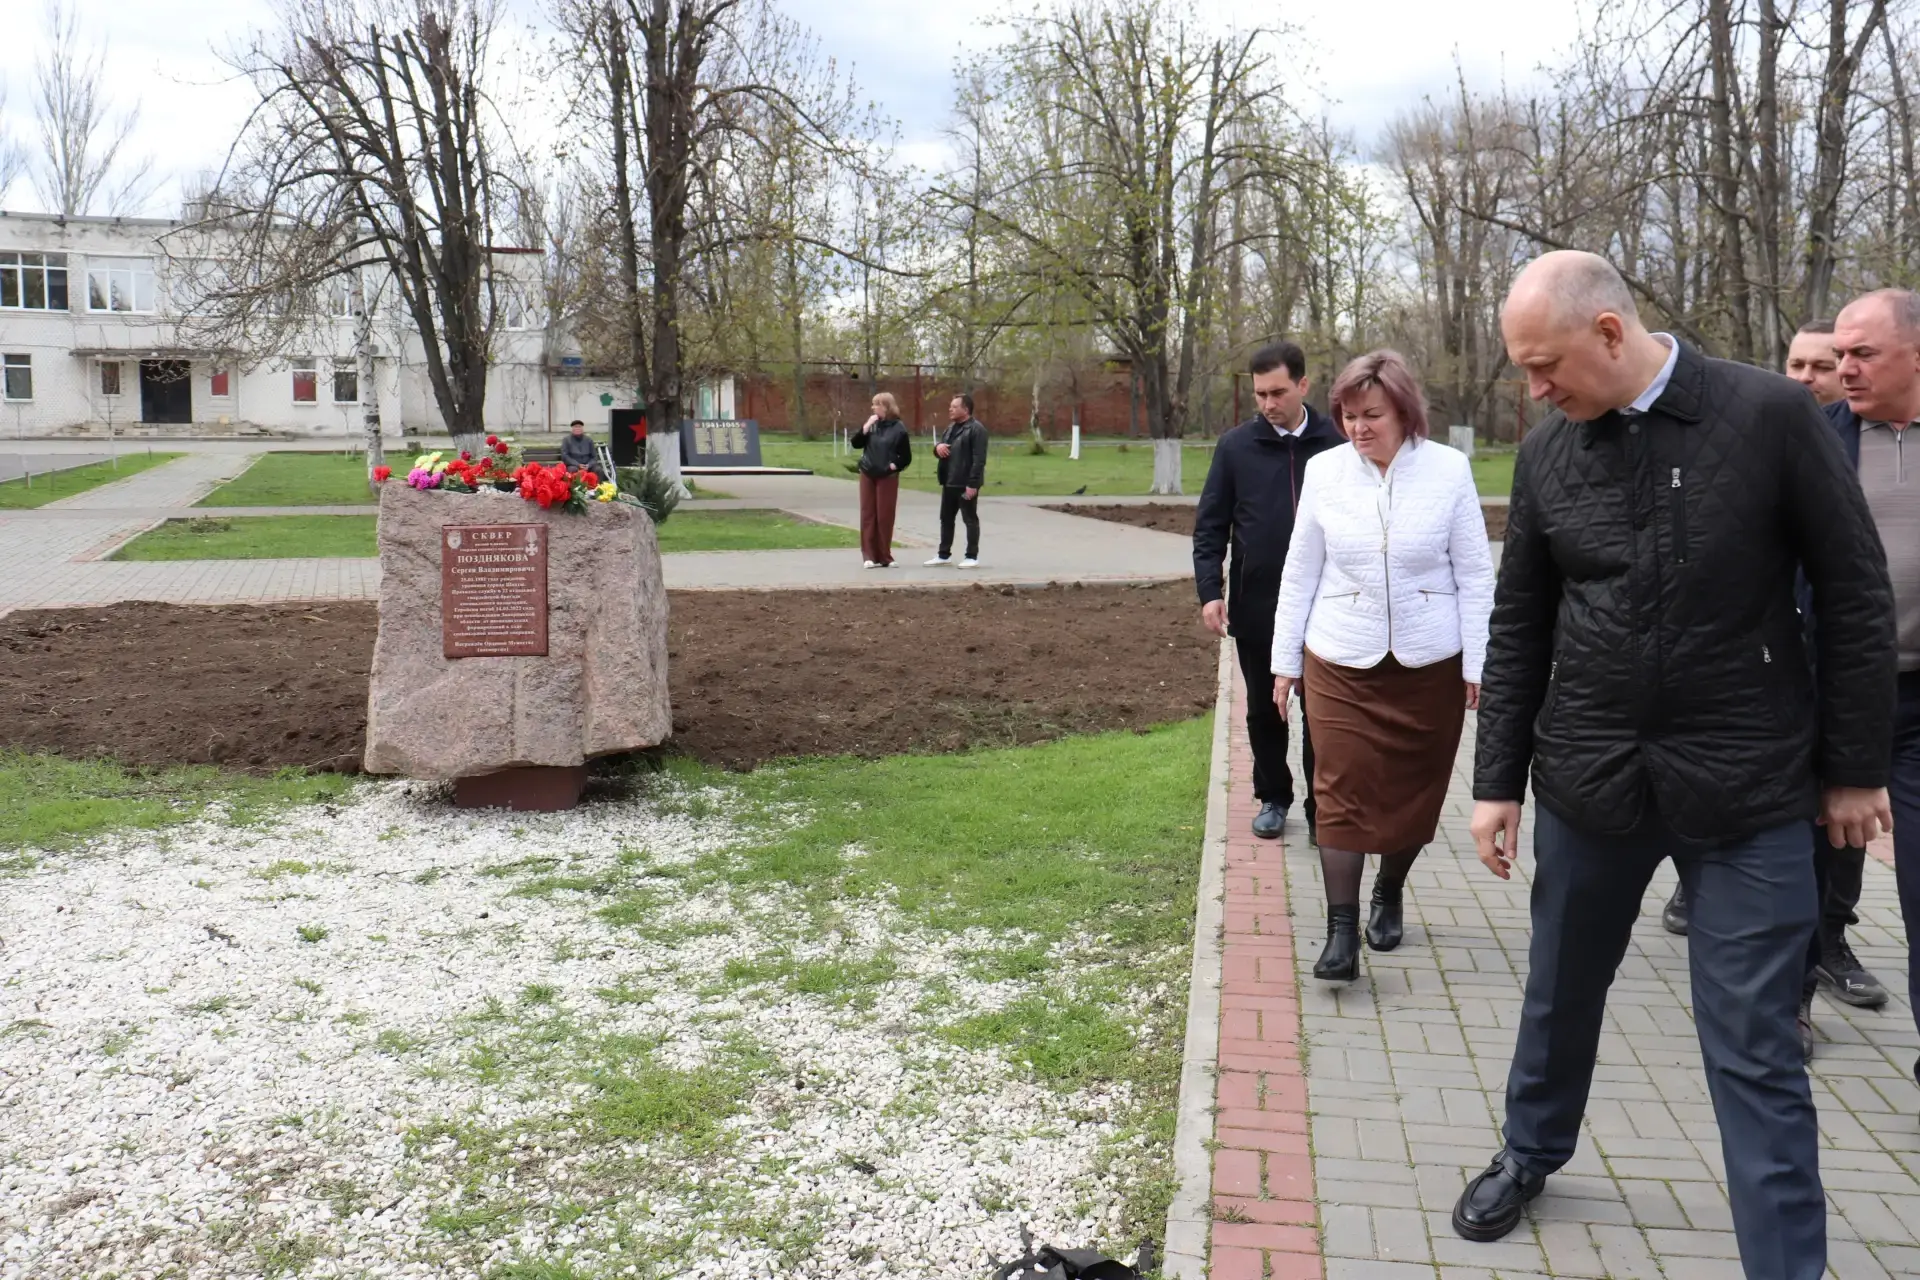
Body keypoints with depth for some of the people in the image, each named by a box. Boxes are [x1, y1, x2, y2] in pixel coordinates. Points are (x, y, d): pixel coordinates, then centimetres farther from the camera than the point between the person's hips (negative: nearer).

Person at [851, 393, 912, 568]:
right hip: (867, 475, 4)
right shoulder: (872, 425, 7)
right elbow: (855, 443, 0)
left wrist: (894, 466, -13)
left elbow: (906, 457, -2)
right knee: (868, 515, 2)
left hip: (887, 478, -4)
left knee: (885, 517, -1)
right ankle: (871, 556, 6)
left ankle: (884, 556, 7)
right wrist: (866, 427, -10)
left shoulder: (898, 428, -5)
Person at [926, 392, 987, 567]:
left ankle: (972, 556, 8)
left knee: (970, 519, 1)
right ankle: (944, 555, 21)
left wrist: (972, 484, -24)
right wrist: (938, 447, 0)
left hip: (966, 484, -9)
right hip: (949, 482, 9)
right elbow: (941, 451, 26)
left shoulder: (976, 429, -12)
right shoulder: (951, 427, 16)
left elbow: (979, 459, -19)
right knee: (946, 519, 13)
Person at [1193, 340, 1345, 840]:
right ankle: (1273, 798, 28)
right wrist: (1209, 590, -7)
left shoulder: (1334, 443, -2)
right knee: (1264, 709, 12)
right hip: (1255, 605, 1)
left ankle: (1321, 809, 15)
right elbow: (1210, 525, 2)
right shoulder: (1235, 445, 0)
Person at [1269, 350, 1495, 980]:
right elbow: (1300, 571, 5)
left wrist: (1478, 665, -3)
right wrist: (1285, 660, 6)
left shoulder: (1449, 469, -6)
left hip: (1430, 664, 0)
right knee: (1342, 793, -4)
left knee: (1414, 788, 12)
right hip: (1341, 664, 0)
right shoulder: (1324, 471, -2)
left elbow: (1475, 574, -1)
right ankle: (1341, 933, 0)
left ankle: (1388, 895, 34)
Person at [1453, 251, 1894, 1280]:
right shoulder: (1547, 452, 1)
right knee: (1560, 993, 20)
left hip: (1747, 790, -3)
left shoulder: (1769, 415, -10)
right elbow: (1518, 629, 7)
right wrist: (1496, 781, 7)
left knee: (1753, 1049, 1)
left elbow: (1855, 596, -4)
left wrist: (1854, 767, -2)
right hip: (1588, 781, 4)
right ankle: (1531, 1154, 44)